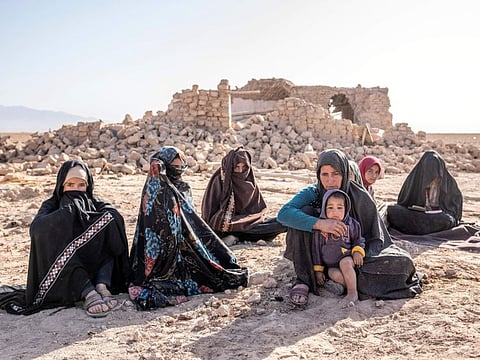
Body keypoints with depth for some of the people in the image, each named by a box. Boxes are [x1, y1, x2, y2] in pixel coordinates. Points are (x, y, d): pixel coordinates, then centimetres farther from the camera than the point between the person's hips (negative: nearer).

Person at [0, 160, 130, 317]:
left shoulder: (95, 203, 7)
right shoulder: (51, 205, 2)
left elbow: (116, 218, -15)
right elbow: (35, 228, -21)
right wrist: (69, 211, -30)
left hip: (94, 266, 2)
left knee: (110, 218, -15)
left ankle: (102, 287, -31)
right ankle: (89, 294, -42)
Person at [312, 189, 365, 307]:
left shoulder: (351, 224, -2)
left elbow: (359, 240, 12)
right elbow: (316, 249, 3)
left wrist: (358, 251, -11)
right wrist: (318, 270, 2)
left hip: (347, 258, 0)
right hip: (330, 264, 0)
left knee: (345, 263, -34)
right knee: (333, 274, -32)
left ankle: (352, 293, -27)